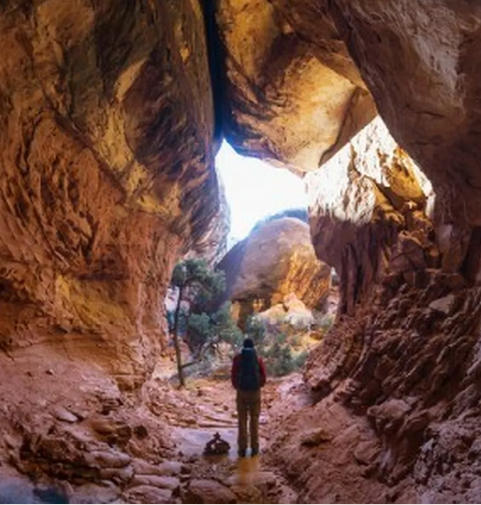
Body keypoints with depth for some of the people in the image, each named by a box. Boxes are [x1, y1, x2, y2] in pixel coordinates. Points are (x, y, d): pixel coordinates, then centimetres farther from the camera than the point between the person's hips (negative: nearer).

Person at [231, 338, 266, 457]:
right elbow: (263, 377, -1)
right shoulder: (258, 359, -1)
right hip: (255, 392, 0)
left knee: (242, 421, 7)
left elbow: (233, 376, -2)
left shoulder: (238, 358, -2)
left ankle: (242, 448, 7)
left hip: (241, 392, 0)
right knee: (254, 420, 9)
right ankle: (254, 448, 9)